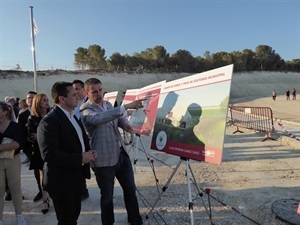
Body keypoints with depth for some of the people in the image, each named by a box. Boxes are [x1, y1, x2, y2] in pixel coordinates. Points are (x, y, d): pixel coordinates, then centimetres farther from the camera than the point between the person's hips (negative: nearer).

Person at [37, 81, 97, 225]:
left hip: (75, 177, 8)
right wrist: (80, 158, -25)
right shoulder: (49, 121, -21)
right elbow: (49, 154, -28)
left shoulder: (73, 115, 9)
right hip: (61, 180, -8)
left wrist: (89, 153, -2)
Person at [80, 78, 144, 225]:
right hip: (104, 160, -6)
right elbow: (100, 118, -36)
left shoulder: (108, 104, 9)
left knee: (130, 189, 16)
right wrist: (126, 106, -42)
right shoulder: (85, 110, -14)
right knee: (107, 196, 11)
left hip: (121, 154, 7)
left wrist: (124, 124, 3)